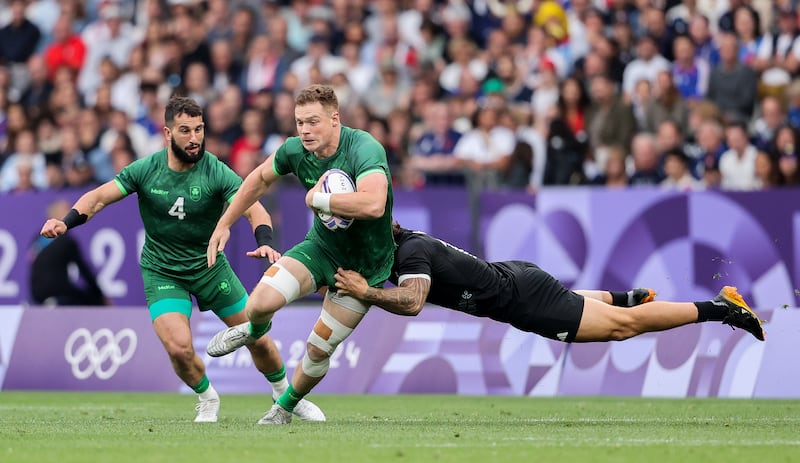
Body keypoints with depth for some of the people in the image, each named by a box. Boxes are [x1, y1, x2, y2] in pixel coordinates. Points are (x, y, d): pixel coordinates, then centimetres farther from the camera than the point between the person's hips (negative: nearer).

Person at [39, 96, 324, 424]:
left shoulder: (216, 172, -17)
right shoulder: (146, 170, -12)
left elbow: (254, 209, -26)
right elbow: (100, 197, -8)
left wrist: (264, 243, -47)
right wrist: (66, 222, -26)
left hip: (210, 265, 0)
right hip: (161, 271, 0)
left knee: (257, 338, 3)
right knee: (179, 348, -19)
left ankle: (286, 395, 33)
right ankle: (207, 400, 13)